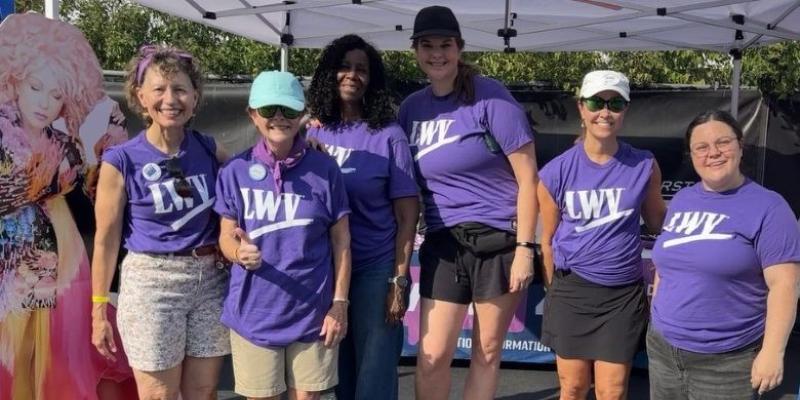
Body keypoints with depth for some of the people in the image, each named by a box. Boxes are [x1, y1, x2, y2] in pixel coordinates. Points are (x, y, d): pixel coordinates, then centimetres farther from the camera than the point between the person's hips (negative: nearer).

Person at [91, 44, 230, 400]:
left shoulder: (208, 150, 3)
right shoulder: (122, 161, -8)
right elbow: (106, 238, -4)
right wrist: (99, 310, -3)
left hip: (211, 279, 4)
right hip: (152, 282, -4)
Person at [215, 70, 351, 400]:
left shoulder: (324, 169, -3)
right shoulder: (236, 171, -2)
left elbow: (341, 242, 1)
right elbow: (226, 237, 2)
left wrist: (339, 303, -3)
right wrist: (240, 252, -22)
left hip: (313, 311, 0)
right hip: (255, 311, 1)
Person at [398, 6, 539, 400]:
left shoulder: (490, 97, -8)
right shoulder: (412, 107, 6)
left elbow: (528, 178, -8)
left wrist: (524, 247, -11)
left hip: (499, 239, -3)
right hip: (443, 242, 4)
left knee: (487, 352, 9)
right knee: (432, 356, 1)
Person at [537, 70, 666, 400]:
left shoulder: (644, 166, -3)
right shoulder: (556, 172, -5)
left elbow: (658, 222, 10)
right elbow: (548, 240, 4)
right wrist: (556, 290, 9)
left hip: (623, 293, 0)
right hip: (572, 290, 0)